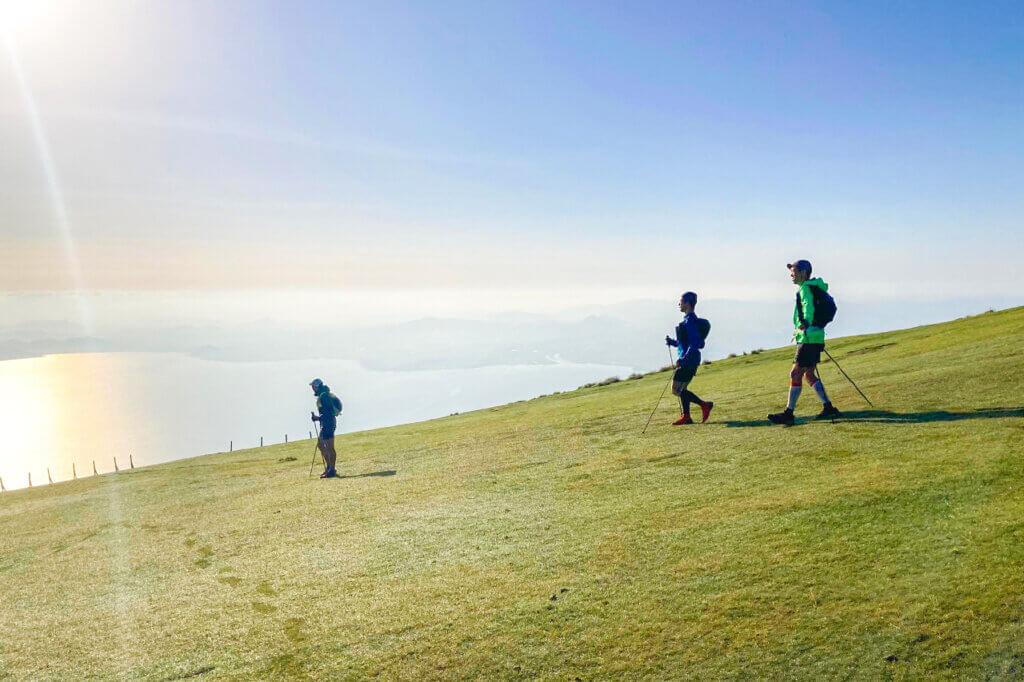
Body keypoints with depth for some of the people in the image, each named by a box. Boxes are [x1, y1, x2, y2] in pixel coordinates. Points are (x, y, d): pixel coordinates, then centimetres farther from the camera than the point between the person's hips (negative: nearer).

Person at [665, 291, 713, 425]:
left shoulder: (690, 321, -17)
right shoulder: (688, 320, 15)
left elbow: (695, 343, -24)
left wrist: (683, 360, -26)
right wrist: (672, 342, 13)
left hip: (689, 361, -10)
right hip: (687, 360, 10)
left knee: (676, 389, -6)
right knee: (681, 389, 13)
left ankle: (704, 405, 0)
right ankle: (686, 416, 17)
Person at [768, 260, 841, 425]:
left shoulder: (805, 288, -12)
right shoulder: (813, 287, 20)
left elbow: (808, 306, -31)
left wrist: (806, 323, -47)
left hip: (809, 337, -10)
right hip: (812, 338, 10)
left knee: (795, 373, -9)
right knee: (809, 374, 15)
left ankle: (789, 413, -7)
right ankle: (828, 408, 17)